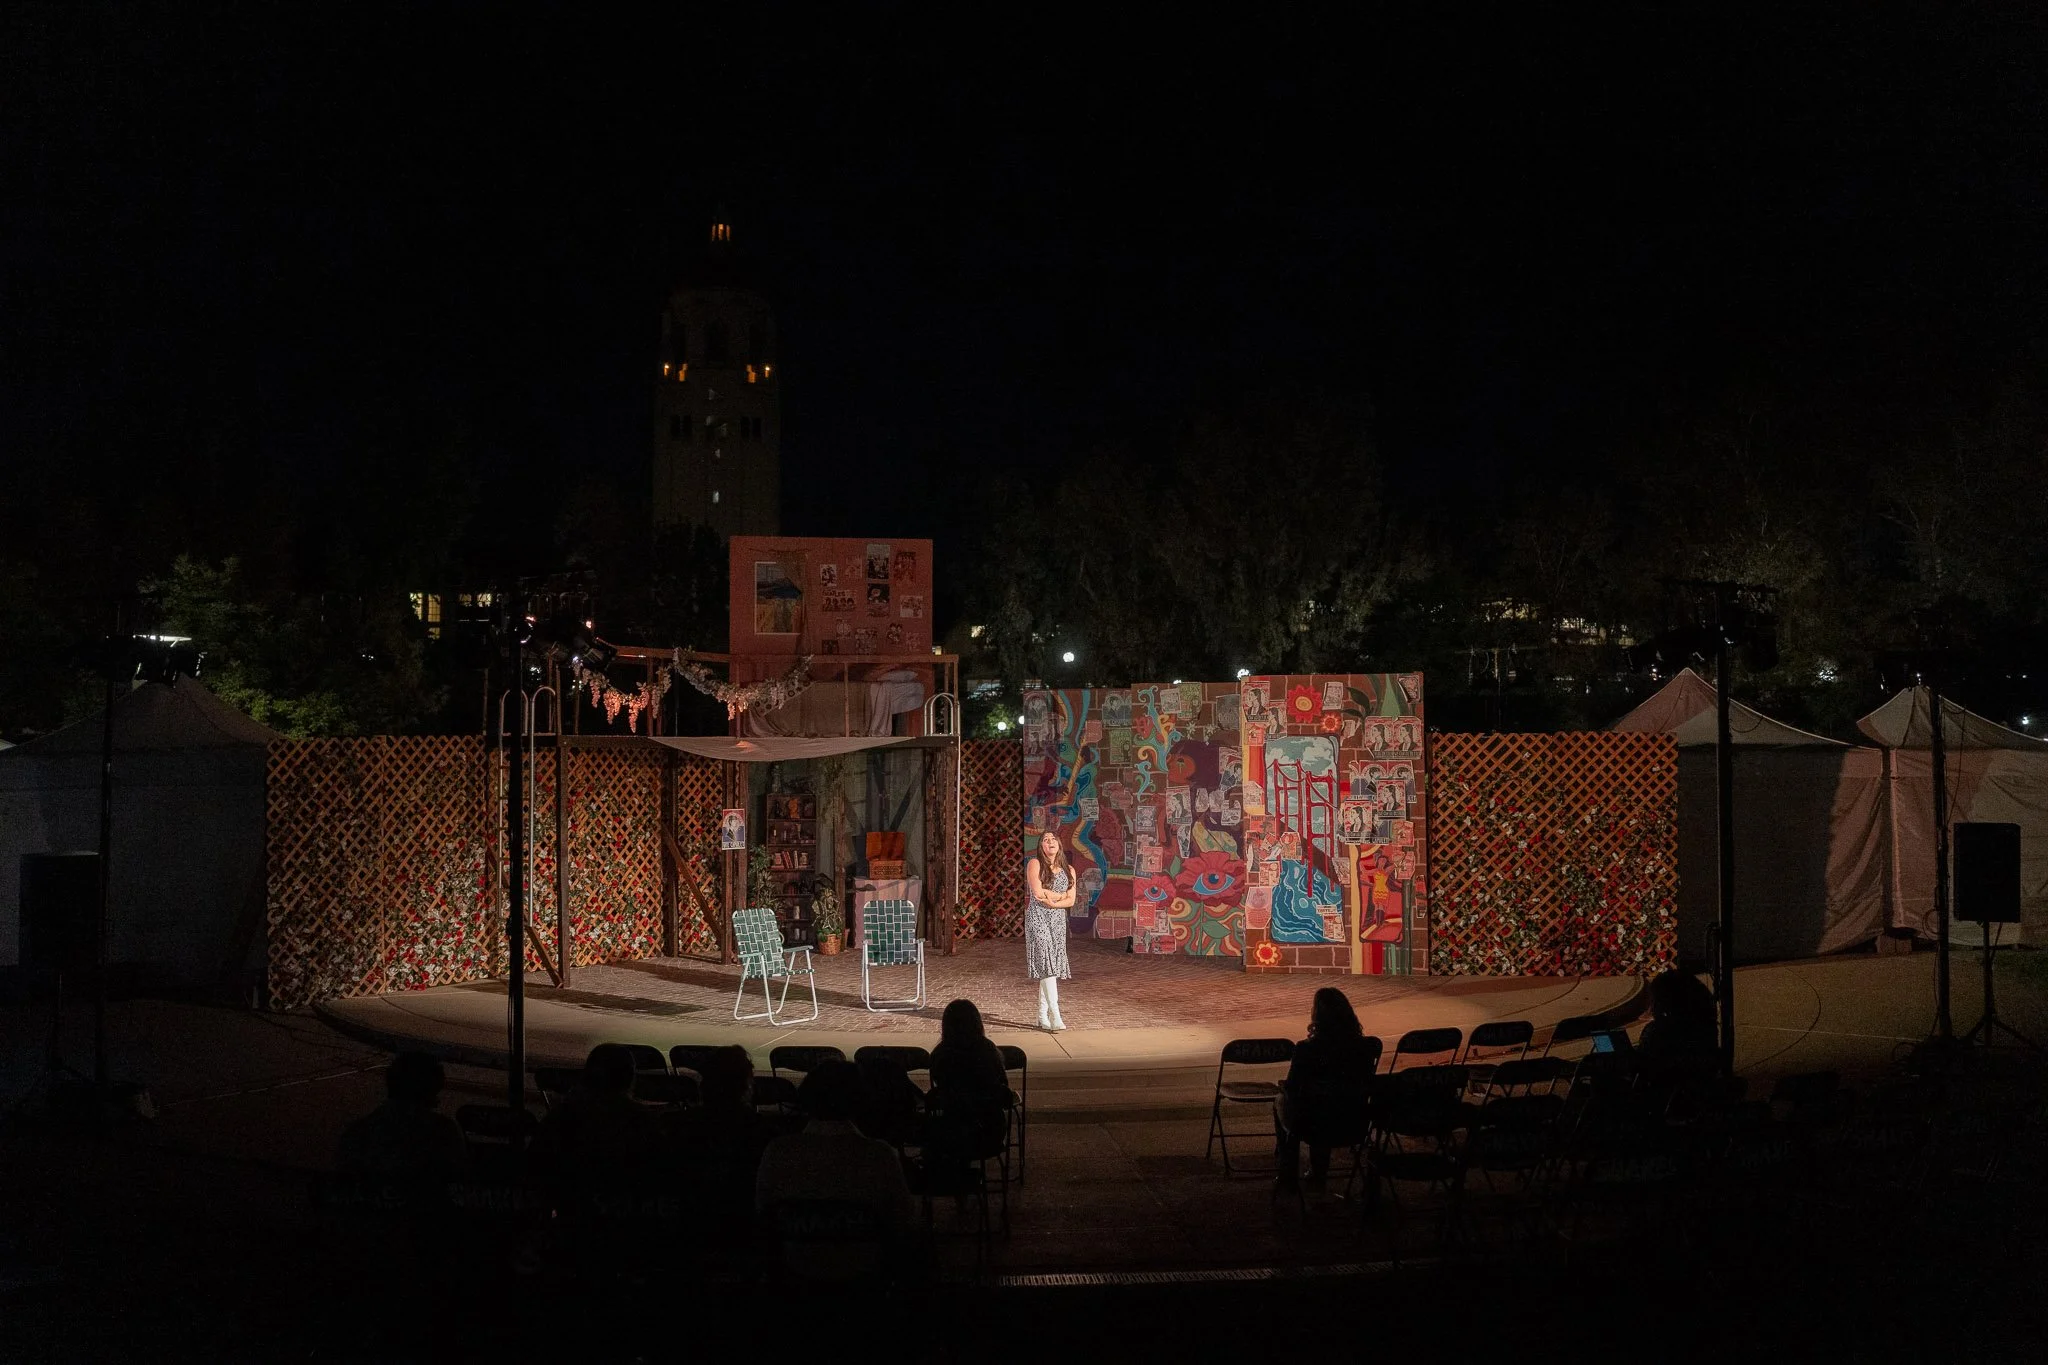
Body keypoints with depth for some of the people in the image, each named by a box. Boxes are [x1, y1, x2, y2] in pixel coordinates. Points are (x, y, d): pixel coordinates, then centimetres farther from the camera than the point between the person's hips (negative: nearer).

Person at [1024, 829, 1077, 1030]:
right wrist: (1061, 895, -3)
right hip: (1038, 918, -5)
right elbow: (1038, 893, -13)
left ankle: (1043, 1016, 10)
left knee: (1052, 967, 4)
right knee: (1046, 962, -15)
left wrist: (1051, 901, -13)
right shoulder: (1035, 864, -1)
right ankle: (1055, 1015, -20)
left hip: (1058, 920, 5)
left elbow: (1071, 901, 2)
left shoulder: (1068, 870, 11)